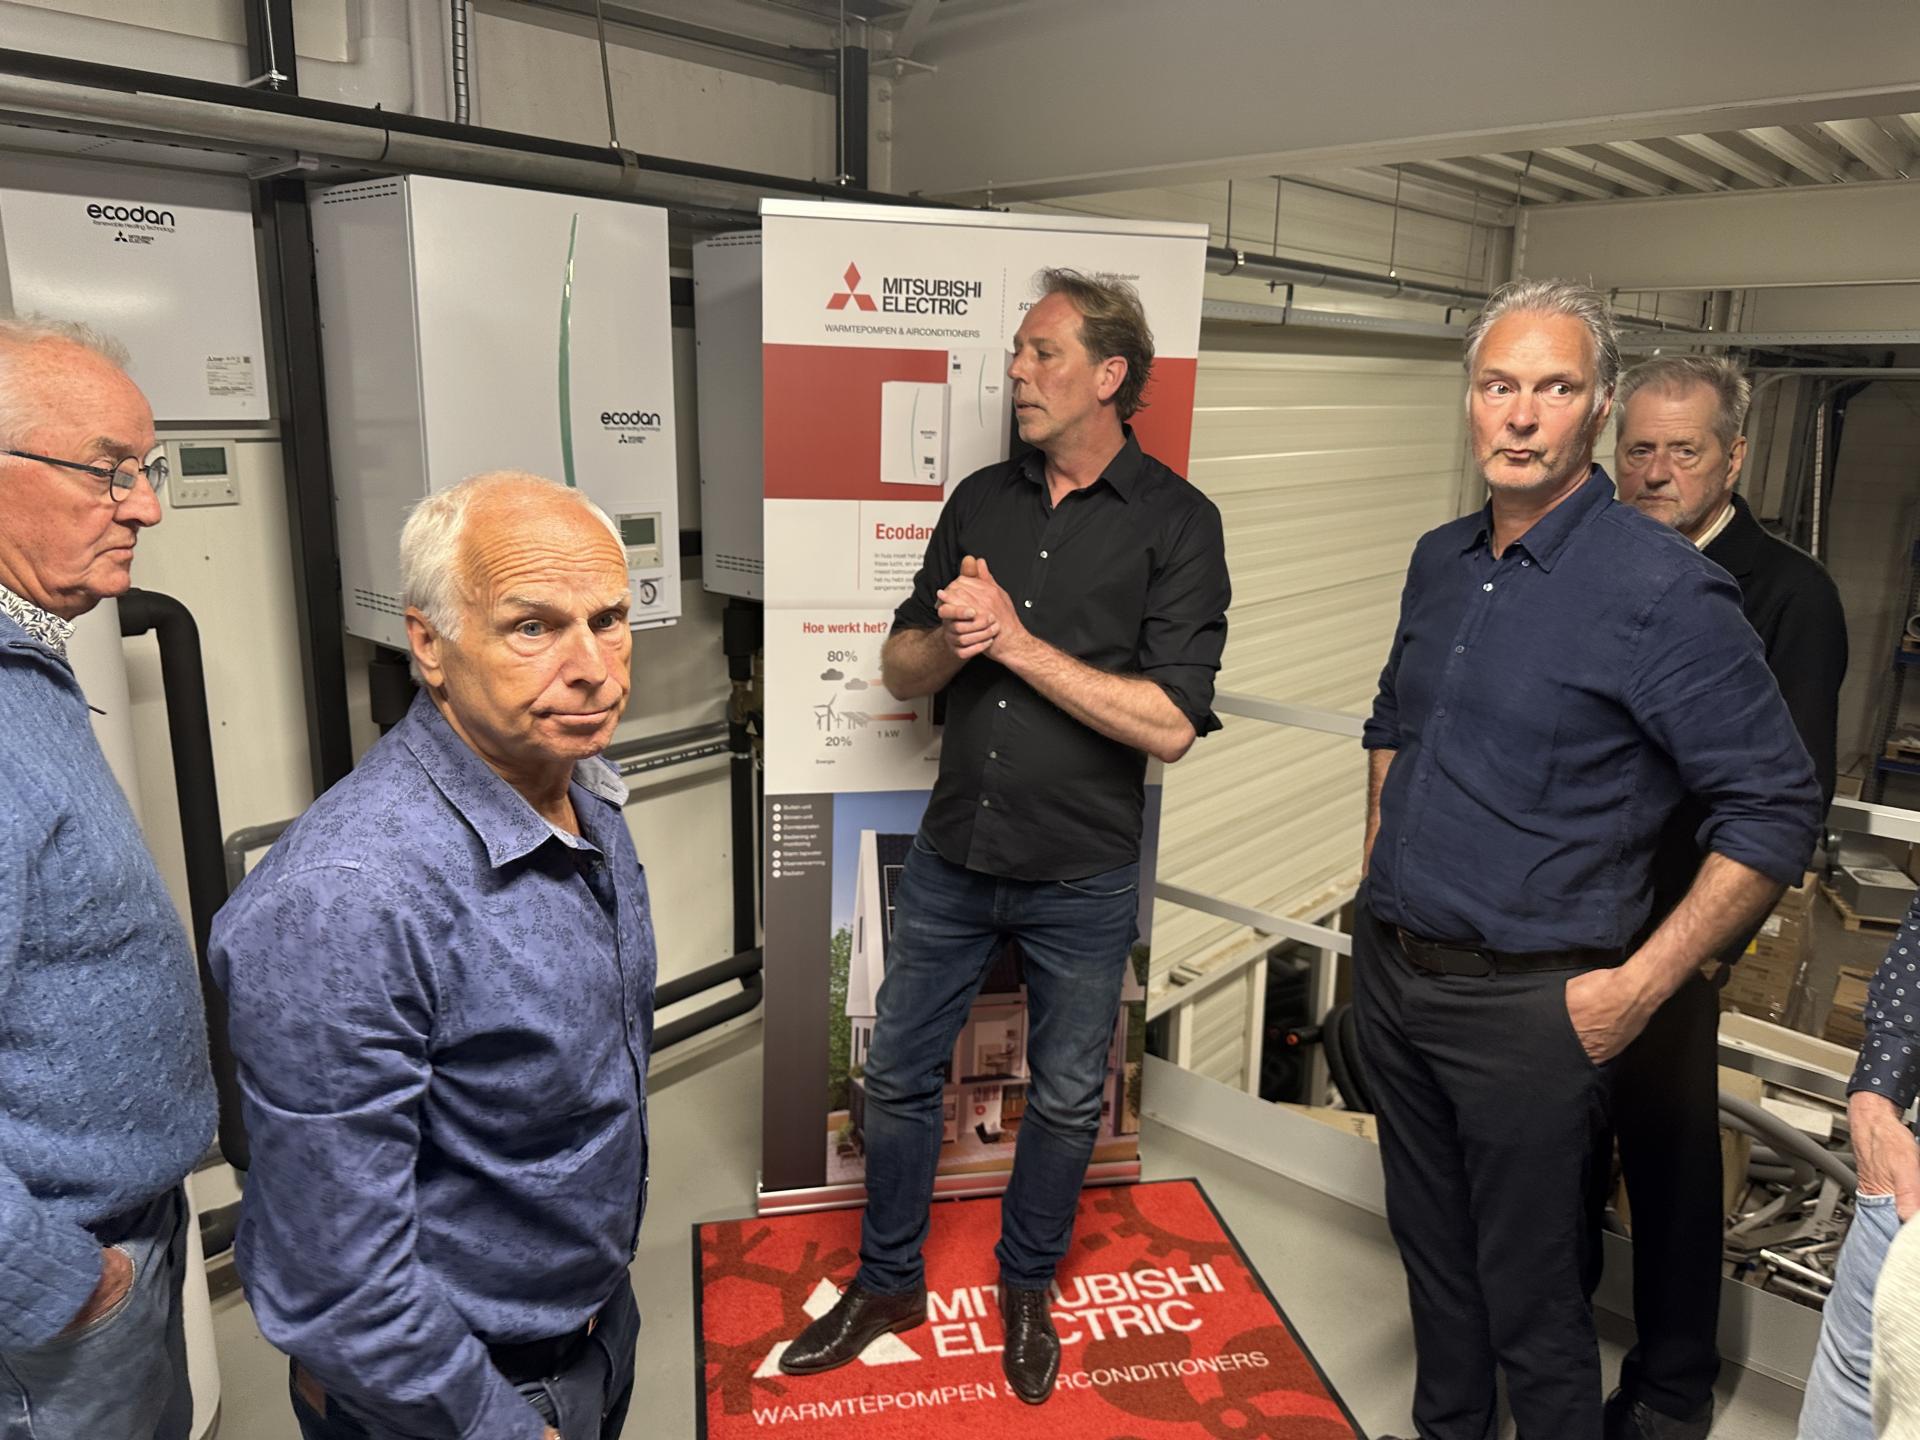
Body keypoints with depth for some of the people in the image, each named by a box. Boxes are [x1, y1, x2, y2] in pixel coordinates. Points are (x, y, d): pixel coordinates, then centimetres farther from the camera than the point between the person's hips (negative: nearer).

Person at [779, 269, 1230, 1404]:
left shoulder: (1177, 523, -10)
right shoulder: (981, 501, 4)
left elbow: (1170, 724, -20)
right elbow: (900, 672, 6)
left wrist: (1017, 640, -20)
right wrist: (949, 641, -16)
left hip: (1084, 875, -3)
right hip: (953, 854, 4)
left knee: (1067, 1098, 15)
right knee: (900, 1073, 14)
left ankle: (1027, 1289, 41)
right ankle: (890, 1283, 38)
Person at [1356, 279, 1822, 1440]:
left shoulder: (1661, 589, -16)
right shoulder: (1441, 562, 6)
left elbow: (1777, 809, -14)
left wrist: (1639, 987, -16)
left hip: (1526, 1004, -7)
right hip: (1390, 971, 7)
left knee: (1532, 1299, 10)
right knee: (1430, 1247, 24)